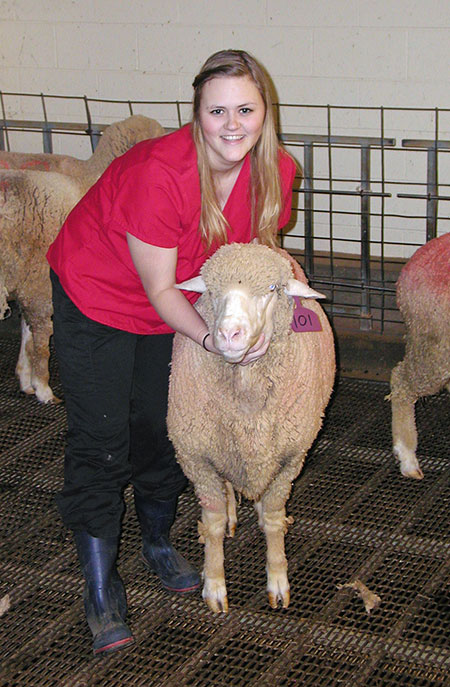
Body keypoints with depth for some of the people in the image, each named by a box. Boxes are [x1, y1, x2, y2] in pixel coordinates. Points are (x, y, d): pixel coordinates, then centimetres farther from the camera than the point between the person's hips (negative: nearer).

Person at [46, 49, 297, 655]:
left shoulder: (276, 172, -18)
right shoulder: (158, 172, -36)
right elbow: (159, 288, -28)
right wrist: (211, 338, -39)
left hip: (175, 308, 5)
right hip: (95, 296, -5)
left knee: (161, 429, 14)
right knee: (100, 439, -4)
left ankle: (158, 543, 39)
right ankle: (100, 588, 8)